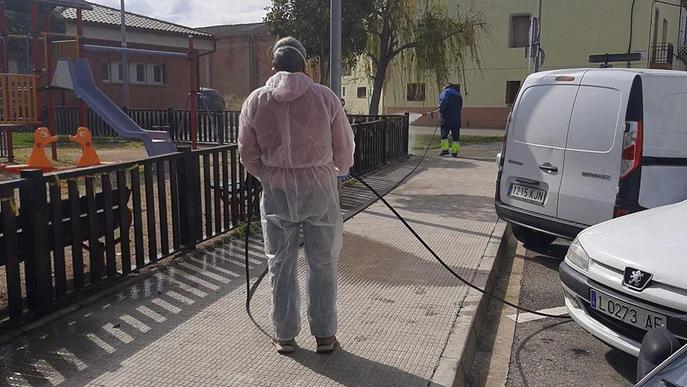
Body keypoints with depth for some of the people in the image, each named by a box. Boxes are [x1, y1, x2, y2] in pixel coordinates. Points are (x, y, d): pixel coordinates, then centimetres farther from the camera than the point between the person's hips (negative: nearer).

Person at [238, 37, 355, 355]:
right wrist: (340, 169, 21)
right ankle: (324, 335, 21)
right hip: (319, 188, -1)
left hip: (276, 191, 1)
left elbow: (248, 155, 2)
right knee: (322, 264, 11)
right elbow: (345, 148, 0)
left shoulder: (255, 101, -2)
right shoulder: (324, 96, -7)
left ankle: (285, 335, 23)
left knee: (281, 265, 13)